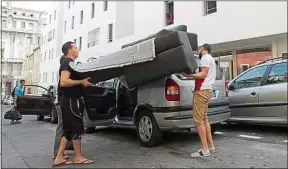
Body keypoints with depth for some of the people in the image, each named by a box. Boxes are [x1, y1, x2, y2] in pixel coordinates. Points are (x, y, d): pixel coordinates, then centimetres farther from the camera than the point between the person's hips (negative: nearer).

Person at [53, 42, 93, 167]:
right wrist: (81, 81, -20)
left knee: (68, 130, 11)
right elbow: (64, 82, -25)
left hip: (70, 100, 10)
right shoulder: (68, 63, -12)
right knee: (77, 128, -2)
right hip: (71, 101, -10)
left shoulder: (69, 63, 19)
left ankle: (59, 158, 15)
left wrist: (84, 82, 17)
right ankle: (78, 158, 9)